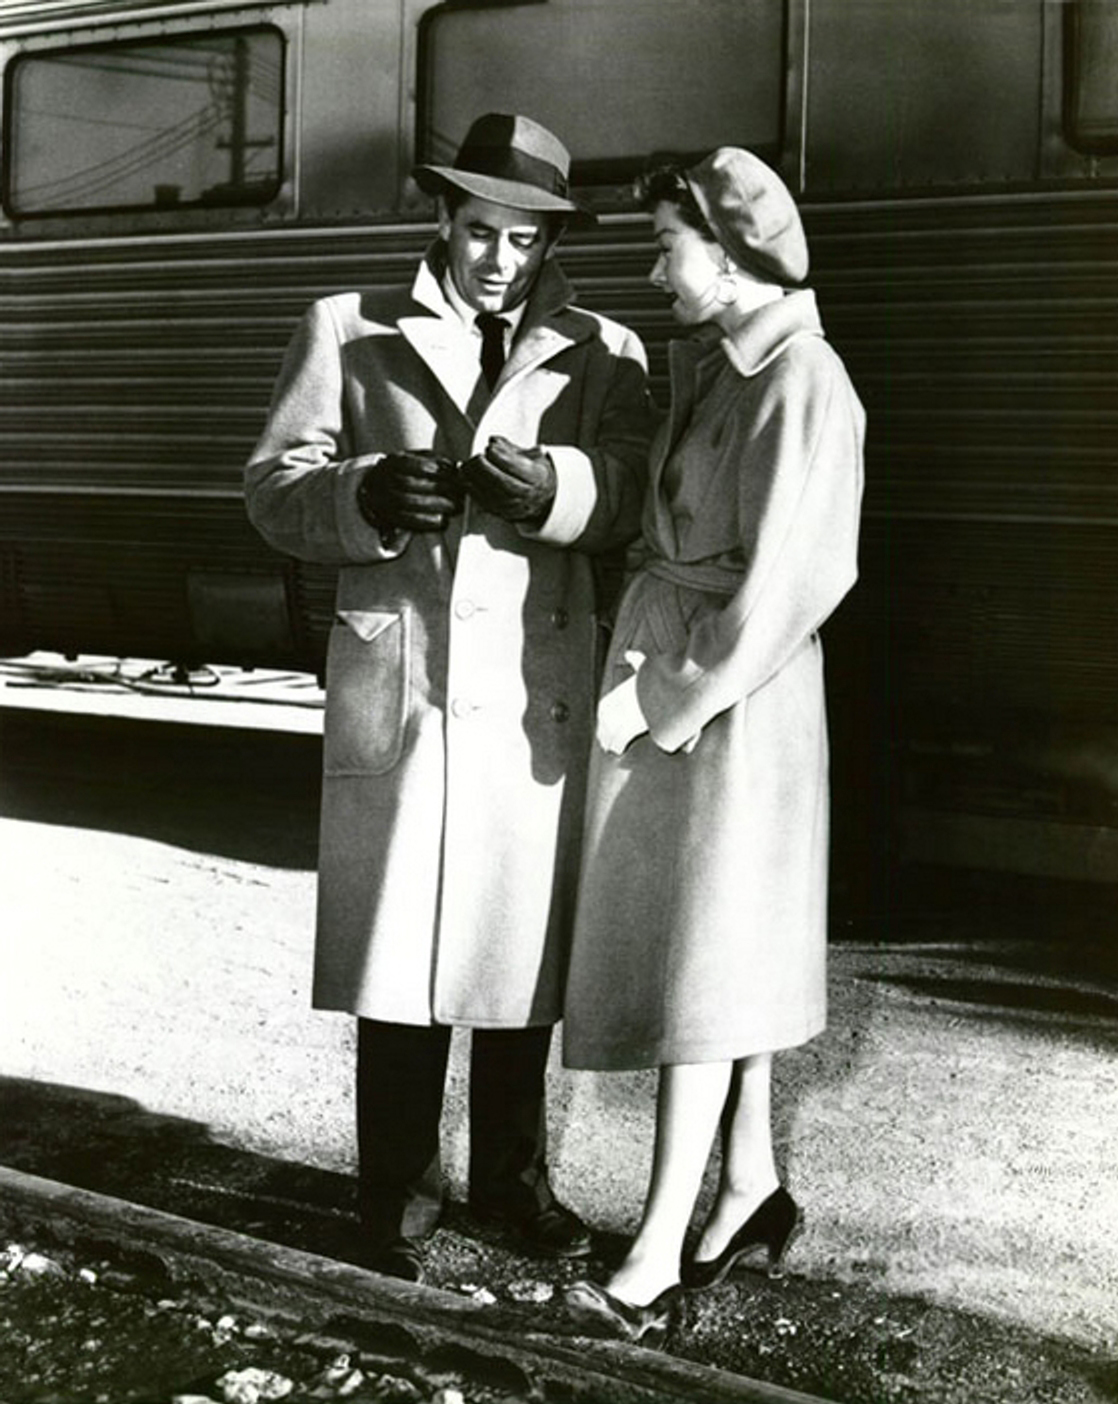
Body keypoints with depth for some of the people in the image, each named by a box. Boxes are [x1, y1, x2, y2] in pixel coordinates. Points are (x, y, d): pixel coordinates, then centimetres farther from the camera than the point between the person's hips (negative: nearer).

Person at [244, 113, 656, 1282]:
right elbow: (274, 487, 2)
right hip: (396, 690, -1)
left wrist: (549, 486, -25)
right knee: (397, 954, 0)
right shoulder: (348, 332, 9)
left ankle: (511, 1178, 27)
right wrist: (368, 497, -18)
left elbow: (630, 494, -3)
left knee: (523, 945, 10)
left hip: (538, 694, 2)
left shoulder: (604, 354, 12)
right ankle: (397, 1197, 16)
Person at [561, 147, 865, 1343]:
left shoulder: (799, 382, -17)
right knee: (719, 950, 15)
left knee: (699, 961, -4)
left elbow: (778, 587, -20)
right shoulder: (712, 365, 9)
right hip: (666, 678, 8)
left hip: (731, 694, -8)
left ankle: (656, 1256, 4)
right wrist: (641, 669, 1)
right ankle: (751, 1186, 29)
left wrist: (664, 698, -16)